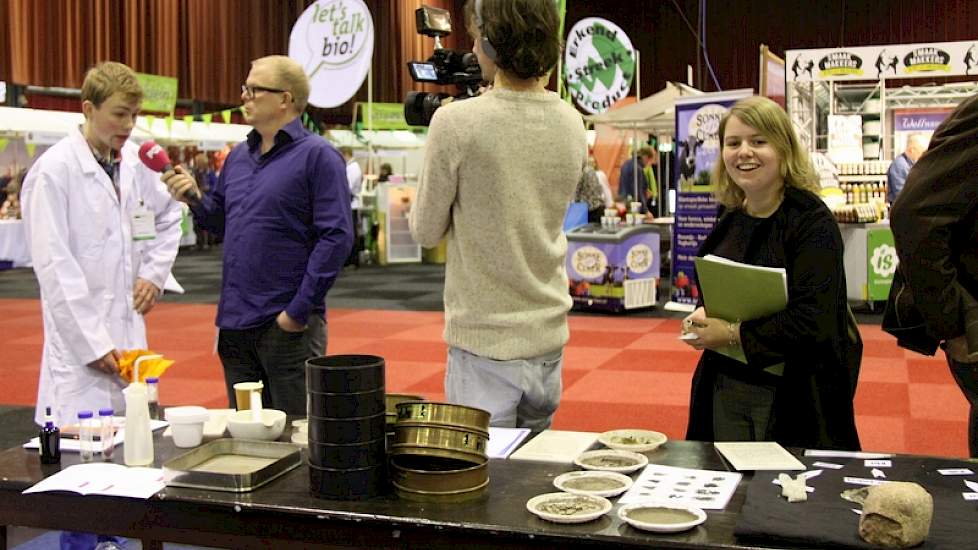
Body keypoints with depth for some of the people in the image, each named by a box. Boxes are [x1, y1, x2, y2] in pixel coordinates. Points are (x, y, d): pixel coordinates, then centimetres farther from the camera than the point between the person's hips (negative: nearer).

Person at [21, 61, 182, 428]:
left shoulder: (135, 161, 8)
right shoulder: (54, 170, -11)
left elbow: (169, 217, 26)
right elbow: (54, 267, -14)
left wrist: (154, 273, 10)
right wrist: (93, 344, -15)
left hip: (131, 330, 6)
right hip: (80, 341, -6)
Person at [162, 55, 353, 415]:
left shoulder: (317, 156, -8)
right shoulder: (238, 156, 14)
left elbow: (337, 236, -15)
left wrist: (299, 310, -17)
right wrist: (194, 200, -1)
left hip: (288, 326, -7)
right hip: (235, 323, 7)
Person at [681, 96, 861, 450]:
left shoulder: (811, 221, -16)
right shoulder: (730, 217, 6)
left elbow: (813, 323, -24)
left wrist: (732, 333, -20)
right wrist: (703, 319, -3)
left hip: (792, 396, -6)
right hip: (725, 388, 7)